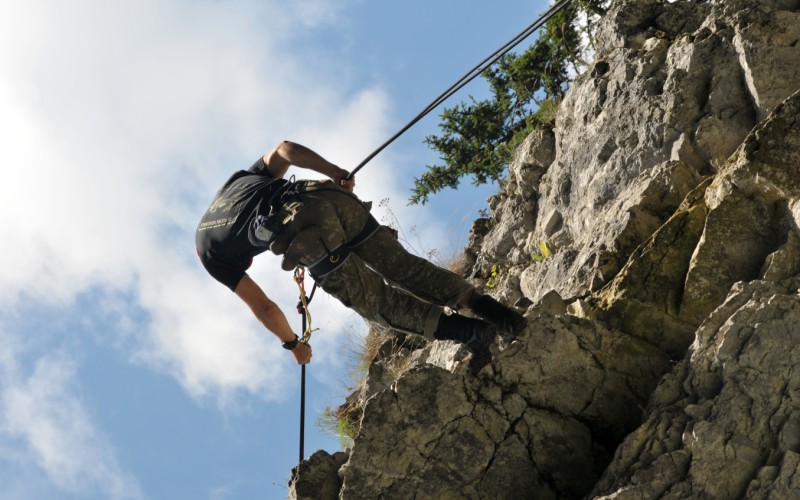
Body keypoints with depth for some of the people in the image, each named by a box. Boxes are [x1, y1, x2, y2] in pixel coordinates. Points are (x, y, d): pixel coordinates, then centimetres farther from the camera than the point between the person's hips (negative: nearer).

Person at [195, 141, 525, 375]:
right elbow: (284, 149, 25)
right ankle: (498, 313, 2)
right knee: (401, 266, 12)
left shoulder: (211, 253, 26)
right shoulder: (237, 179, 41)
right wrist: (336, 174, 24)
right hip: (334, 197, 4)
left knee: (375, 300, 10)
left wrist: (292, 343, 32)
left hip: (306, 235, -4)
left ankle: (471, 332, -2)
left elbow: (263, 307, 20)